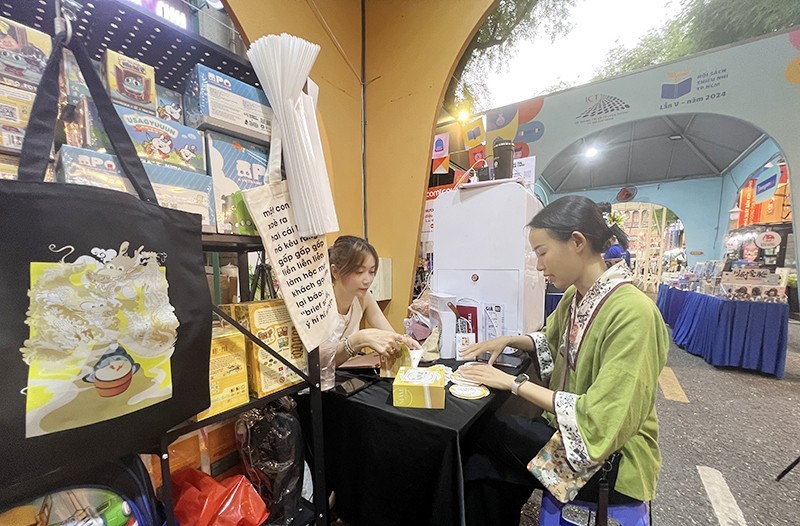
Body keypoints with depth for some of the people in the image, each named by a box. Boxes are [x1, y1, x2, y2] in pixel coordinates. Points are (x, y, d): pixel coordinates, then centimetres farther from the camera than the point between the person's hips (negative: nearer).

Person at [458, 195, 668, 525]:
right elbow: (551, 342, 18)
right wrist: (509, 341, -1)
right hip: (568, 430, 6)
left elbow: (597, 423, -28)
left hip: (611, 461, -6)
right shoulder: (574, 296, -1)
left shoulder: (633, 313, -27)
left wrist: (514, 383, -23)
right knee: (481, 469, -9)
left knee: (480, 427, -12)